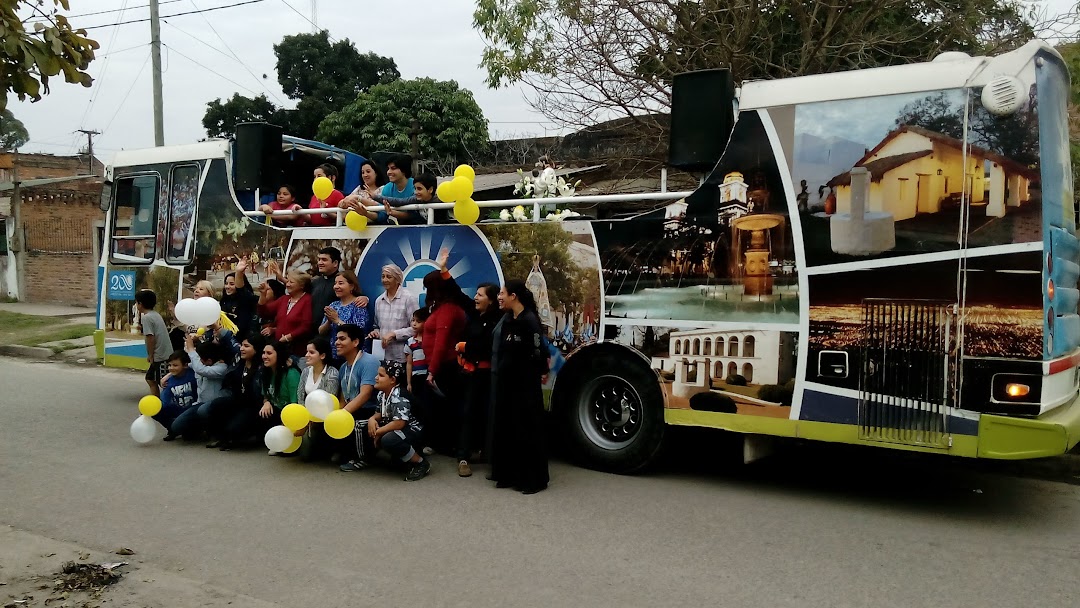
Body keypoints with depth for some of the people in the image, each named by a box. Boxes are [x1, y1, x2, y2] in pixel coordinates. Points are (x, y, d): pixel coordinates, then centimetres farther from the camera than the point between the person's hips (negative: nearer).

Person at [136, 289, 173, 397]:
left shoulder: (146, 317, -13)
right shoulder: (155, 314, 14)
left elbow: (150, 337, -20)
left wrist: (150, 355, -10)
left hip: (160, 356, -10)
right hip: (165, 354, 10)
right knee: (151, 379, 20)